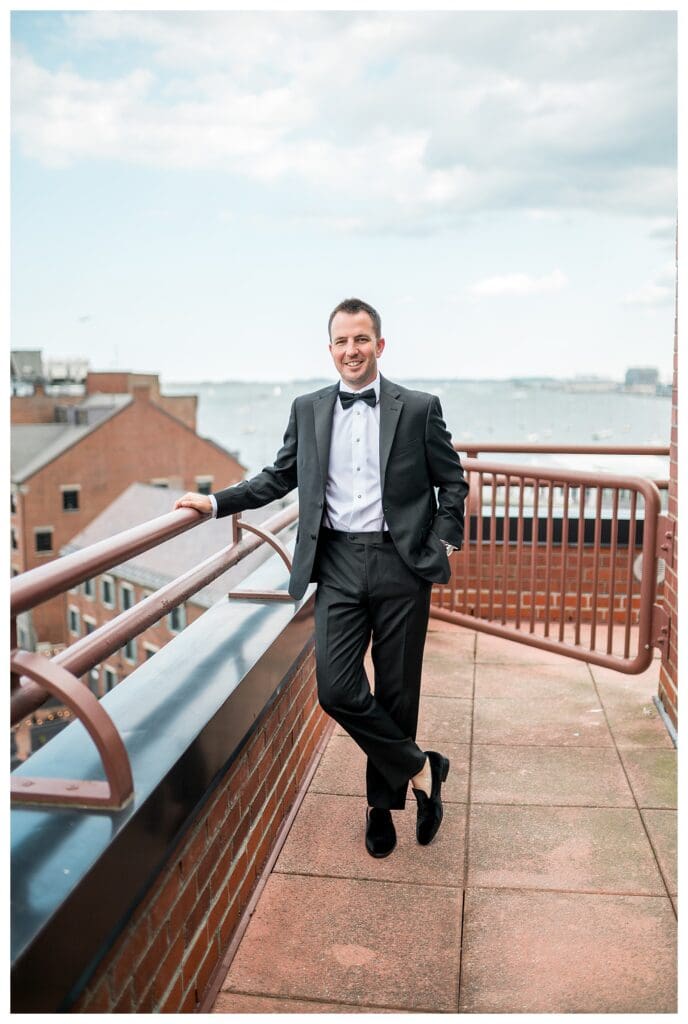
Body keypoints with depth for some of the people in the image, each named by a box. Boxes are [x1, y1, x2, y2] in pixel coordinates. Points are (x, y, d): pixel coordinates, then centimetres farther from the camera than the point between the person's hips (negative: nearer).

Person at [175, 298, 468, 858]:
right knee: (336, 690, -8)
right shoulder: (308, 410, 9)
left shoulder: (419, 408, 1)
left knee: (396, 691, 7)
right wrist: (216, 502, 9)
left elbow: (453, 482, 8)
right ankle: (419, 767, 14)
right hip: (338, 564, 2)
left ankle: (384, 800, 28)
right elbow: (279, 477, 17)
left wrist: (443, 544, -2)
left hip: (401, 563, -2)